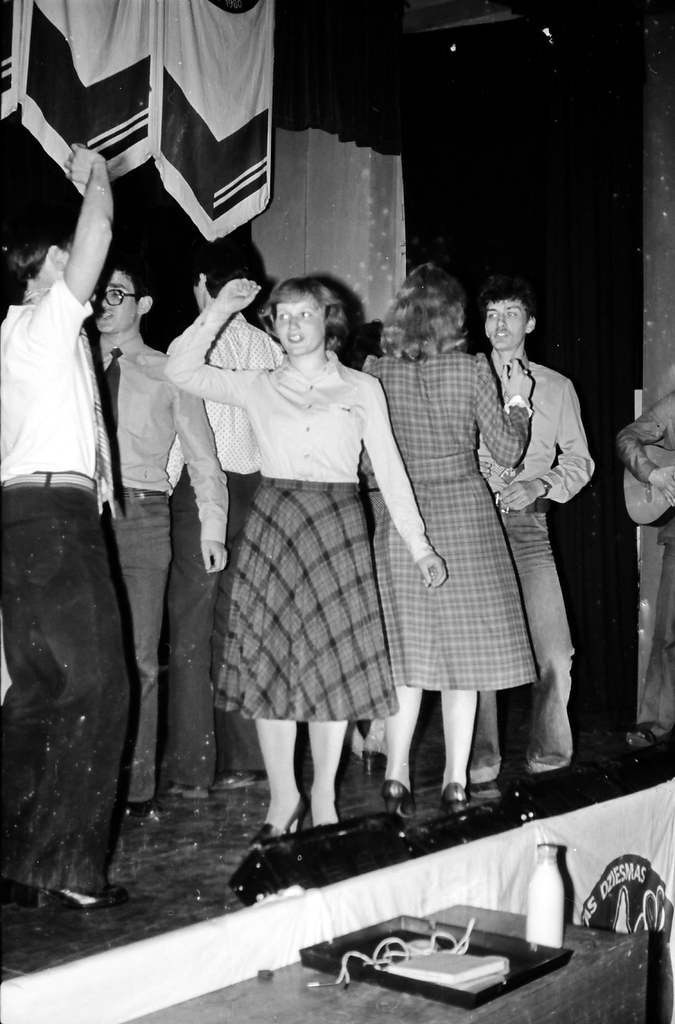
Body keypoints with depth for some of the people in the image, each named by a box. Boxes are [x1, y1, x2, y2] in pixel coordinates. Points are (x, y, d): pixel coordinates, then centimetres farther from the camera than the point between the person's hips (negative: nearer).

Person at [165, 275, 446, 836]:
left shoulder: (362, 388, 10)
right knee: (269, 660, -1)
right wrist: (218, 312, 0)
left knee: (335, 661, -1)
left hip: (338, 526, 0)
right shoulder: (259, 387, 11)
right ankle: (283, 796, 10)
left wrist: (419, 545, 5)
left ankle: (324, 800, 12)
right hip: (272, 523, 1)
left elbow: (390, 470, 9)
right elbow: (182, 370, 5)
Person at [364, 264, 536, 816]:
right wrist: (518, 401, 13)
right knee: (464, 648, 7)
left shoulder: (377, 372, -3)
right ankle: (455, 781, 10)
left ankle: (396, 774, 7)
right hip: (464, 516, -2)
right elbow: (508, 450, -2)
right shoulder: (472, 370, -7)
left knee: (408, 649, 10)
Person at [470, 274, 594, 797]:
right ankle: (482, 767, 5)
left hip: (527, 524, 1)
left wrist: (540, 486, -5)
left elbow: (579, 460, 13)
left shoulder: (557, 387, 13)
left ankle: (549, 762, 7)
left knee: (555, 654, -7)